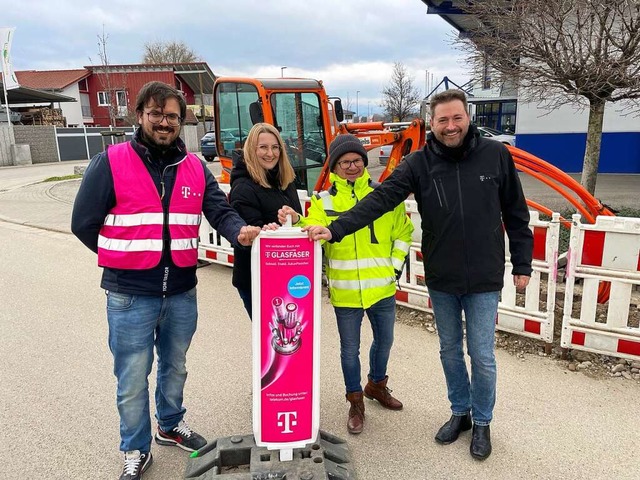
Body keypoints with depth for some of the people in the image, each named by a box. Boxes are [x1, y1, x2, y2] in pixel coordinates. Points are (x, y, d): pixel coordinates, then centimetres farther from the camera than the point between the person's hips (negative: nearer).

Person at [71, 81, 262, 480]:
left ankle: (171, 425, 46)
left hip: (182, 291, 4)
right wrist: (128, 258, 1)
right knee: (133, 378, 9)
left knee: (175, 366, 22)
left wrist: (239, 231, -27)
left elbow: (220, 212, -4)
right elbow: (84, 224, -6)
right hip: (130, 295, -3)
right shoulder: (110, 163, -8)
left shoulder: (196, 168, 3)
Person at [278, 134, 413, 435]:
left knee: (384, 341, 20)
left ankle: (376, 384, 47)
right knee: (350, 349, 10)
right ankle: (355, 401, 31)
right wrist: (297, 222, -35)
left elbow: (403, 232, 9)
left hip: (382, 288, 2)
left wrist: (394, 265, 3)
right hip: (345, 292, -2)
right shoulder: (323, 200, -2)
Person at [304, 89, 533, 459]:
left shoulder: (496, 155, -6)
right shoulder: (419, 163, -7)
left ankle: (482, 422, 32)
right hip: (441, 280, 2)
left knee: (482, 357, 8)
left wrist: (522, 265, 2)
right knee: (450, 351, 17)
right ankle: (460, 412, 40)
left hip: (484, 281, -1)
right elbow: (380, 200, -16)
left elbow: (516, 214, 0)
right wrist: (336, 228, -27)